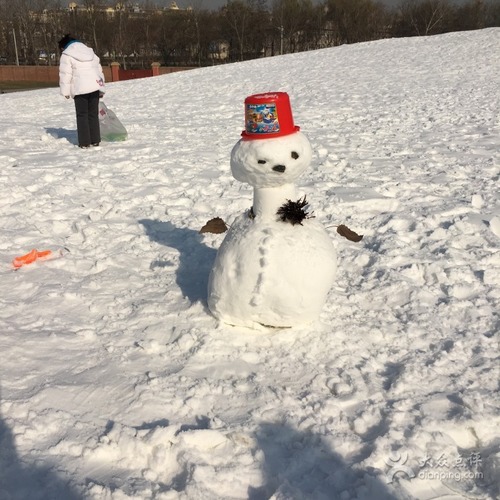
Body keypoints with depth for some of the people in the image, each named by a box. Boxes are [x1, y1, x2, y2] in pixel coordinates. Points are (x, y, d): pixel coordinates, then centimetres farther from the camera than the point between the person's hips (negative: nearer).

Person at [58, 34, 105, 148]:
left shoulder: (66, 55, 0)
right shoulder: (90, 52, 20)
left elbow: (65, 74, -6)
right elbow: (99, 70, 20)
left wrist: (65, 91, 0)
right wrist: (101, 89, 22)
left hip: (80, 89, -5)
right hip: (95, 87, 5)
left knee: (82, 115, 2)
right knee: (93, 114, 11)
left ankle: (84, 142, 0)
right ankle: (95, 140, 11)